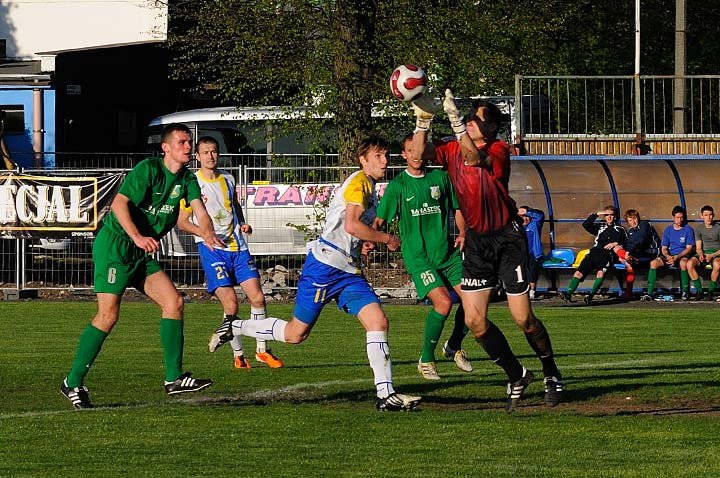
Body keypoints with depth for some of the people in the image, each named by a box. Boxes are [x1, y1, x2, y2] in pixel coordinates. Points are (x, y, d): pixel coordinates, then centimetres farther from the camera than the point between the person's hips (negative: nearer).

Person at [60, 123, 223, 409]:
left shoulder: (186, 178, 9)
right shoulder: (148, 169, -14)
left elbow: (199, 210, -5)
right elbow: (119, 204, -23)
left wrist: (207, 233, -27)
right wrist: (137, 237, -36)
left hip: (143, 254, 8)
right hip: (114, 244, -8)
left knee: (174, 302, -2)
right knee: (108, 316, -14)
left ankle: (174, 378, 3)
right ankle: (73, 383, -6)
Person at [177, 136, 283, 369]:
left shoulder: (227, 179, 11)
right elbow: (182, 221, -2)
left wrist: (242, 224, 8)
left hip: (237, 246, 5)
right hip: (211, 248, -5)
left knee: (257, 297, -3)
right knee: (230, 304, -12)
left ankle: (261, 350, 11)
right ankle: (238, 355, 3)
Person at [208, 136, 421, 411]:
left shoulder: (371, 188, 19)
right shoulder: (358, 182, -10)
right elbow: (351, 224, -23)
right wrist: (387, 239, -11)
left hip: (349, 272, 8)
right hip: (324, 265, -8)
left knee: (378, 321, -11)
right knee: (297, 333, -1)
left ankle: (386, 394, -16)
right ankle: (234, 328, 19)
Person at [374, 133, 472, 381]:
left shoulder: (440, 177, 8)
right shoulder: (398, 185, -1)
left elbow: (457, 207, 18)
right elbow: (380, 219, -4)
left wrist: (462, 232, 2)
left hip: (447, 251, 4)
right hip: (417, 255, -4)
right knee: (443, 302, -21)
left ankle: (454, 346, 22)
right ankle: (426, 360, -4)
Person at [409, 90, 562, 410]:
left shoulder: (499, 150, -14)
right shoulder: (454, 148, 2)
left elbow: (475, 157, -35)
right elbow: (419, 152, -9)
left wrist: (454, 118, -42)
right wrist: (423, 119, -17)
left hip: (507, 237, -5)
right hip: (476, 242, 5)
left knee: (523, 318, -5)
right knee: (474, 320, -2)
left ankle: (551, 375, 19)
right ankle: (516, 376, 15)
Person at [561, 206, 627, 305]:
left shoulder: (620, 230, 19)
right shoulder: (600, 227, 26)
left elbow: (626, 244, 15)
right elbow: (586, 225, 12)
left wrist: (616, 244, -2)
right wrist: (596, 214, 7)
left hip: (607, 255, -3)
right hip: (594, 252, 3)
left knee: (601, 272, -34)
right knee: (578, 272, -17)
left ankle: (591, 295, -42)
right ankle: (568, 294, -26)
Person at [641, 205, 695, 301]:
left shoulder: (688, 230, 0)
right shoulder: (668, 230, 10)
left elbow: (689, 248, -4)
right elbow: (664, 248, 9)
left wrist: (677, 257, -18)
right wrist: (668, 256, -15)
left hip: (683, 256, -3)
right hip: (670, 255, 4)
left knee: (683, 263, -40)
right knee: (653, 263, -24)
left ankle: (685, 291, -26)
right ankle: (650, 293, -26)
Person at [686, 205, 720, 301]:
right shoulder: (698, 228, 8)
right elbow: (698, 248, 7)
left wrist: (712, 256, -20)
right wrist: (701, 255, -16)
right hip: (703, 253, 3)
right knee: (690, 263, -30)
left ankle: (711, 290, -22)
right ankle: (699, 290, -20)